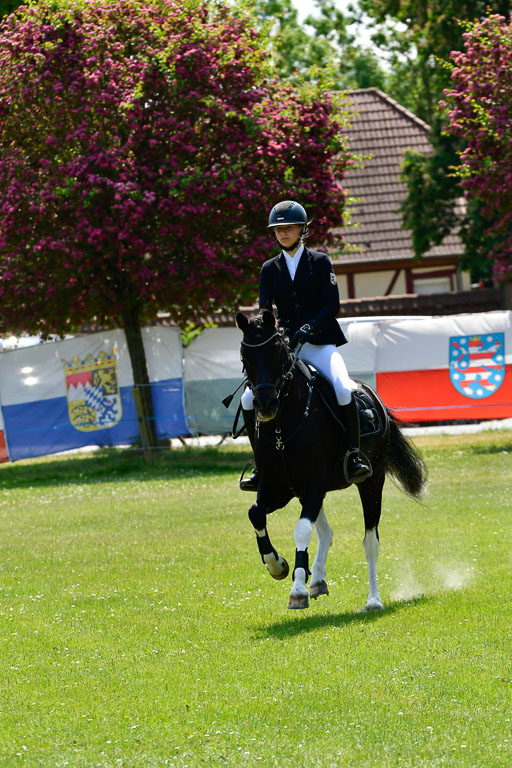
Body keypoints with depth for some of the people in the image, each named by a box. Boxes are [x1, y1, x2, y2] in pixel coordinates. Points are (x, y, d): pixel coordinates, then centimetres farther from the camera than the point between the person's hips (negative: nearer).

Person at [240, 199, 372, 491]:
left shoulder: (320, 262, 3)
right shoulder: (270, 268, 11)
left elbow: (332, 305, -5)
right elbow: (265, 309, 2)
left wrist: (308, 329, -21)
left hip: (320, 344, -3)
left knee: (343, 390, -30)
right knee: (250, 398, -12)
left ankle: (355, 455, -17)